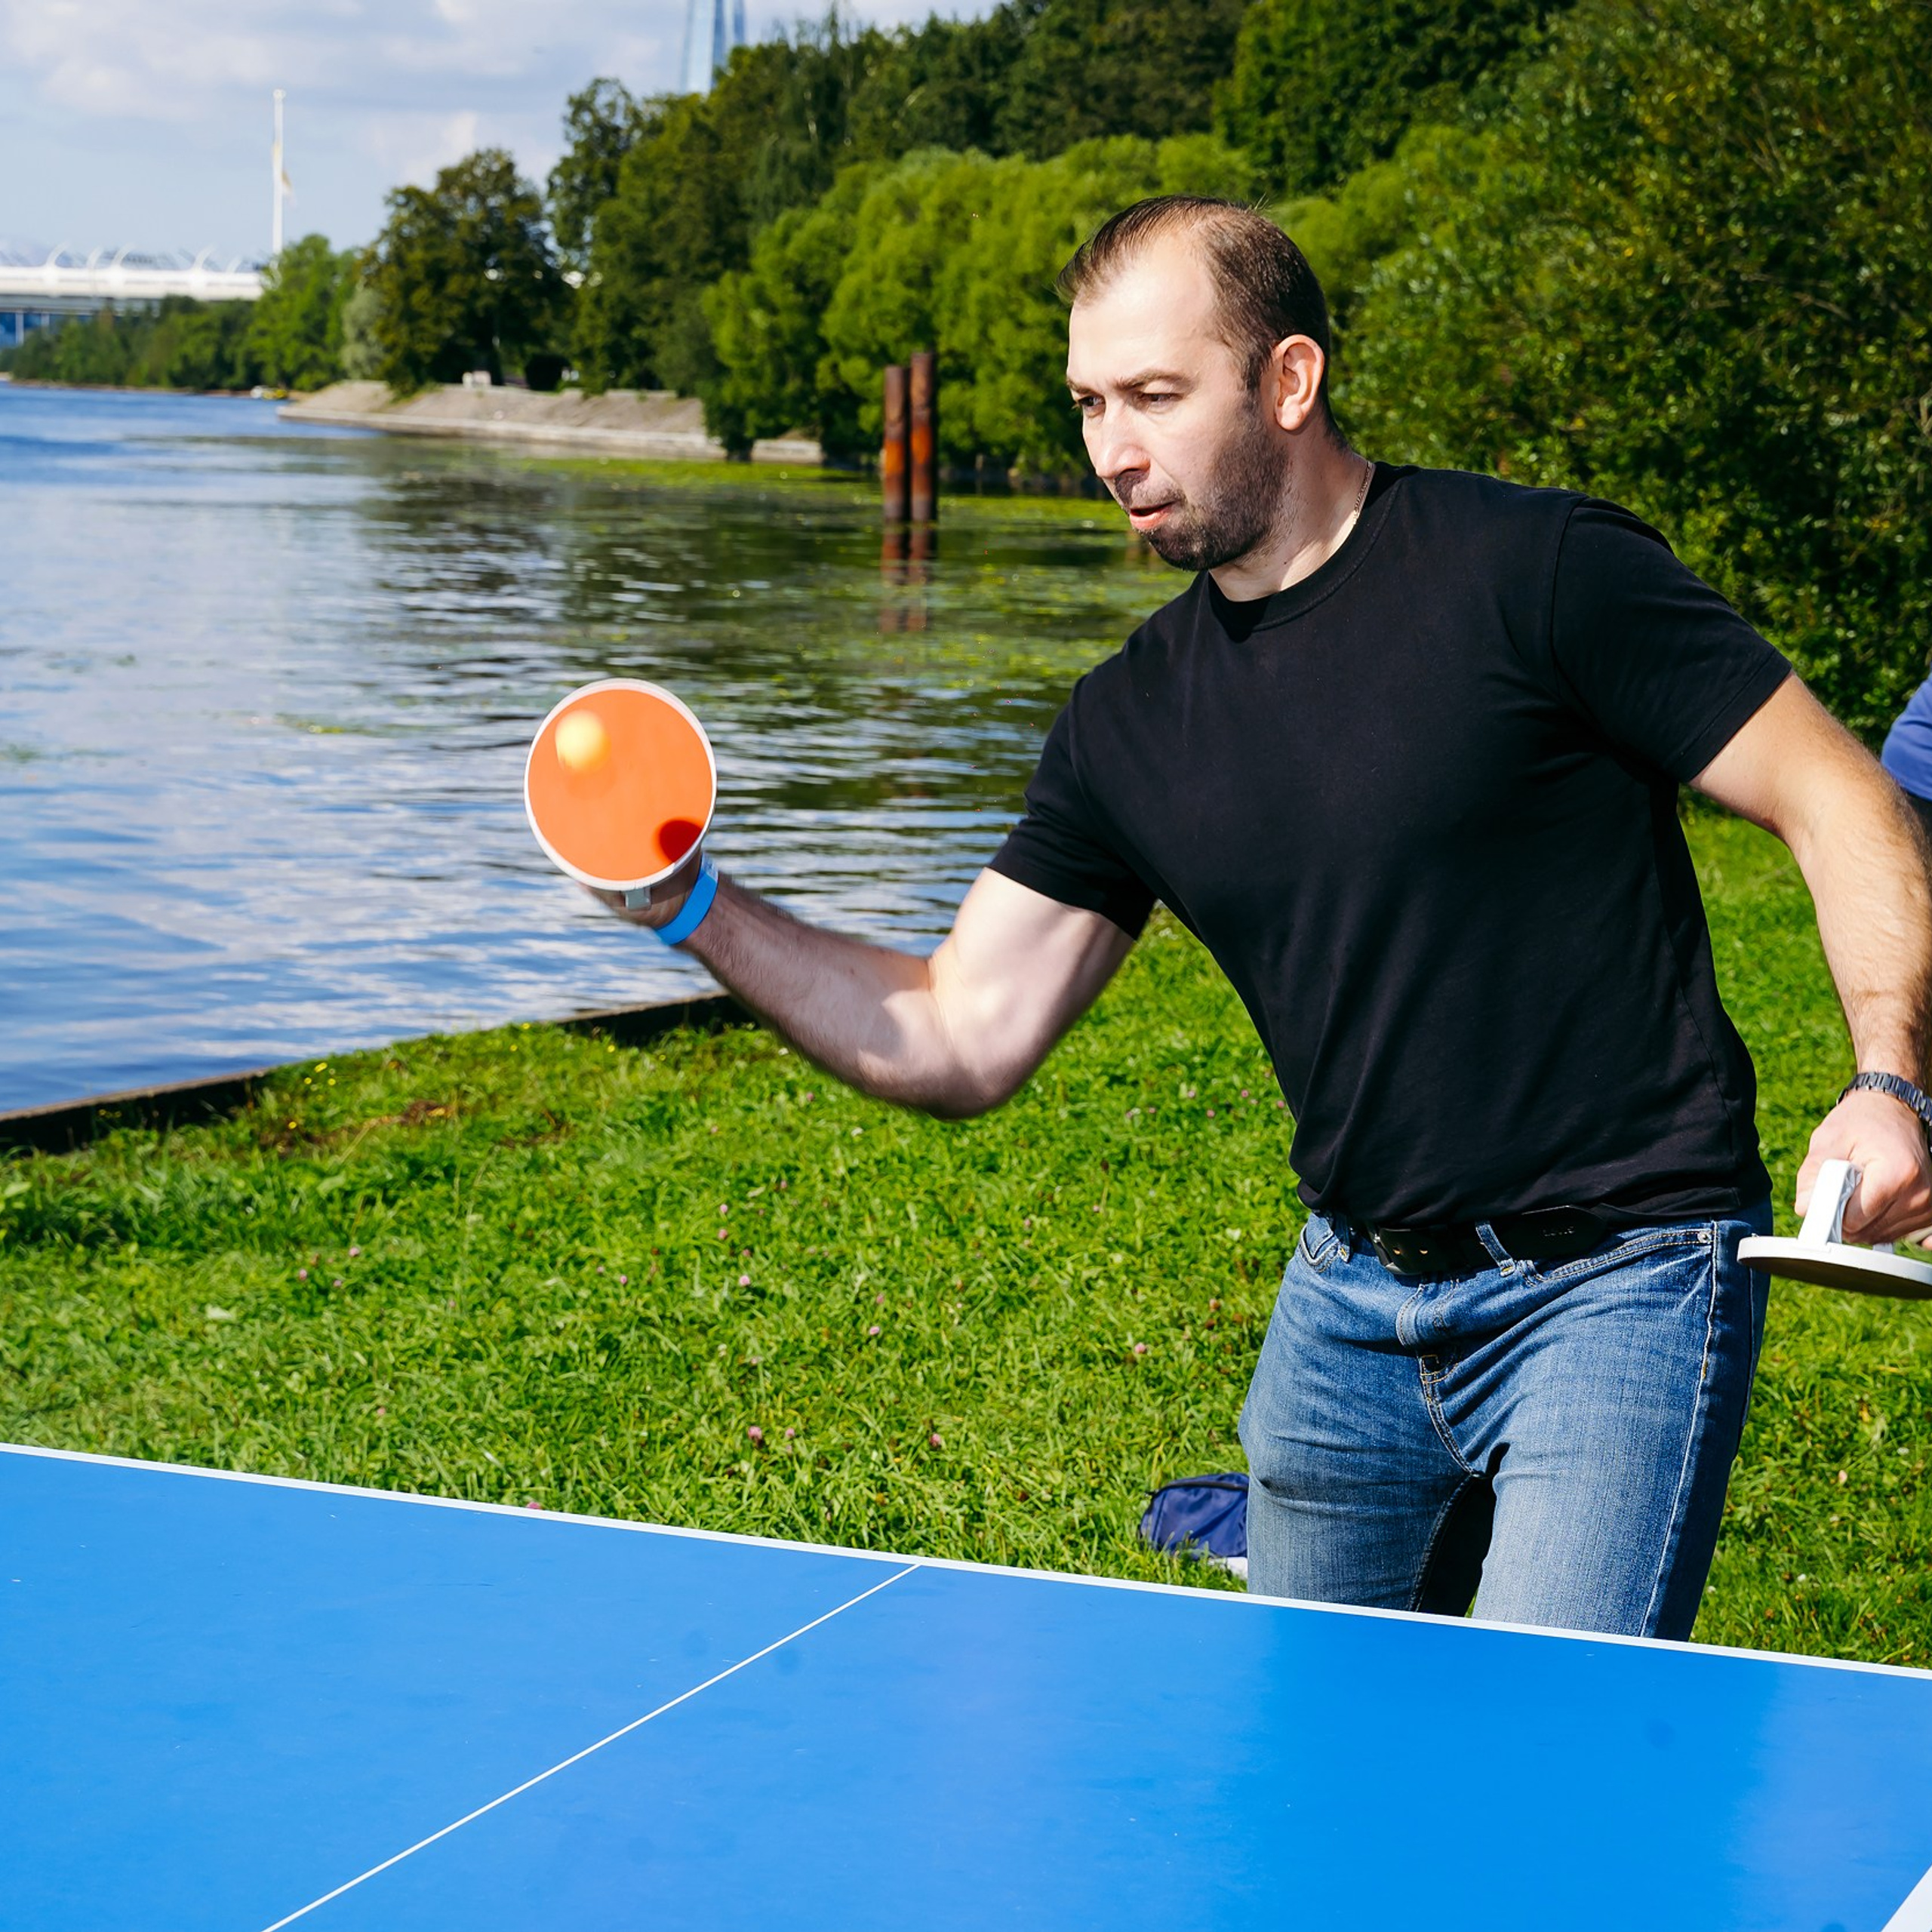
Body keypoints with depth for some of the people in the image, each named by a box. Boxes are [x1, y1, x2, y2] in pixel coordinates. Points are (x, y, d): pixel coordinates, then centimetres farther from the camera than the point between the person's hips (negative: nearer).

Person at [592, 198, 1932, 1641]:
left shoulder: (1541, 571, -11)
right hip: (1352, 1293, 6)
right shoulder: (1130, 724, 6)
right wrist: (701, 912, -7)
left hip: (1616, 1286, -6)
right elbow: (962, 1040, 6)